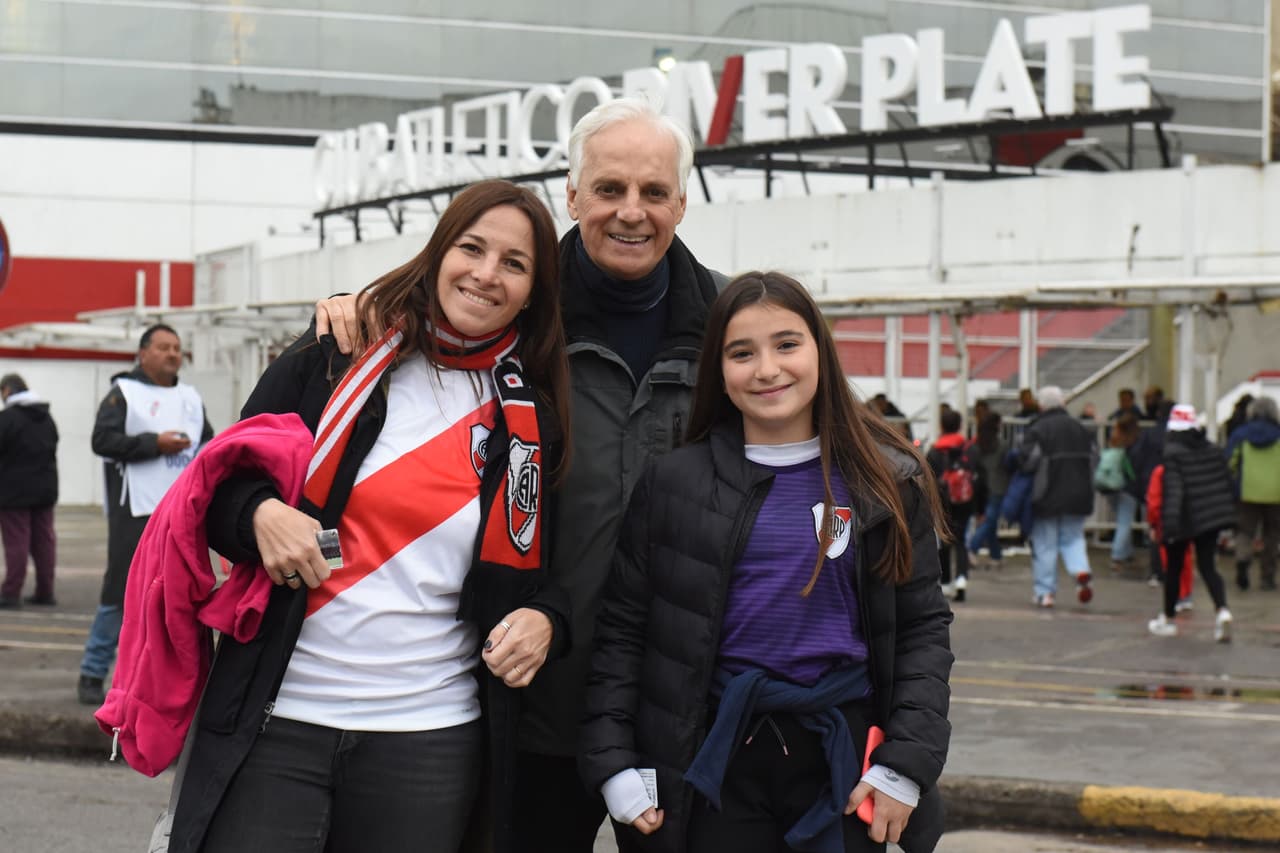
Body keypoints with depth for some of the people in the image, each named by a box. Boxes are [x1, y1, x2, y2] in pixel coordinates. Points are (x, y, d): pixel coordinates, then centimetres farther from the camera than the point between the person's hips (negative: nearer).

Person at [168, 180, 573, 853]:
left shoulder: (533, 420, 6)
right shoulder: (333, 356, 2)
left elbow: (537, 576, 14)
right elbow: (219, 483, 7)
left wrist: (542, 622, -7)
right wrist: (260, 515, -14)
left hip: (430, 740, 2)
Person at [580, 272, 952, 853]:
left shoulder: (888, 481, 2)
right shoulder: (674, 481, 0)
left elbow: (923, 627, 3)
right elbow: (619, 628, 2)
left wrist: (906, 763, -6)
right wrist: (612, 763, -5)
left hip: (845, 754, 1)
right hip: (715, 756, 0)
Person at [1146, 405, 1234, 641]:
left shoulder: (1173, 454, -13)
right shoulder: (1213, 451, 5)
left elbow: (1173, 488, -21)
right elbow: (1226, 483, 10)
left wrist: (1170, 521, -24)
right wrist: (1228, 513, 19)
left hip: (1185, 521, -4)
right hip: (1212, 518, 4)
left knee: (1174, 568, 12)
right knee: (1207, 566, 6)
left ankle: (1168, 619, 23)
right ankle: (1222, 610, -18)